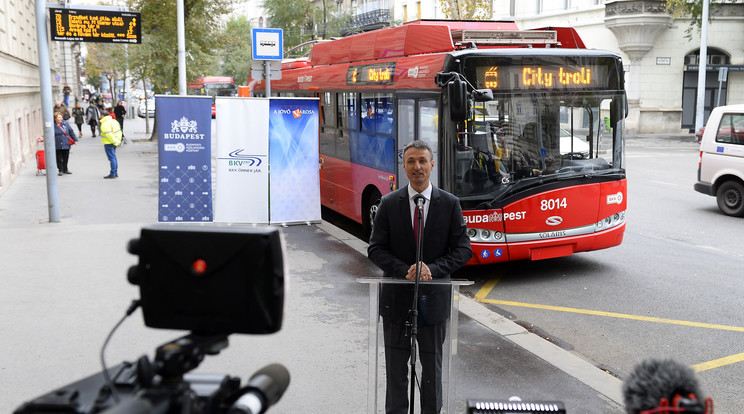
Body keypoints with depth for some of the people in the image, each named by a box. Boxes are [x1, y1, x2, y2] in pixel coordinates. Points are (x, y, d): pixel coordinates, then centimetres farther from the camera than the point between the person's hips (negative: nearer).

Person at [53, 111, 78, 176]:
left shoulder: (65, 123, 4)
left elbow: (71, 132, 8)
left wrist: (75, 139, 7)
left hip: (66, 144, 2)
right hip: (57, 146, -2)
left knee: (66, 158, 10)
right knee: (59, 158, 2)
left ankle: (65, 169, 25)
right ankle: (60, 170, 12)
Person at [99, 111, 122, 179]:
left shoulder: (105, 124, -16)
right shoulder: (113, 121, 12)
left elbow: (108, 134, -22)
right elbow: (119, 131, 13)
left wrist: (114, 141, -17)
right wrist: (118, 140, 11)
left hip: (108, 143, -9)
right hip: (114, 143, 9)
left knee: (111, 158, -7)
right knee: (114, 157, 15)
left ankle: (112, 174, -5)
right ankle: (115, 173, 20)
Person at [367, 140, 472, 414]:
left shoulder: (450, 204, -1)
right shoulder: (389, 204, -1)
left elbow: (463, 249, -3)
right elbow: (375, 249, -3)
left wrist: (432, 269, -18)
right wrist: (405, 271, -18)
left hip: (433, 298, 0)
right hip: (396, 297, 0)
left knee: (432, 365, 13)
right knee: (396, 366, 11)